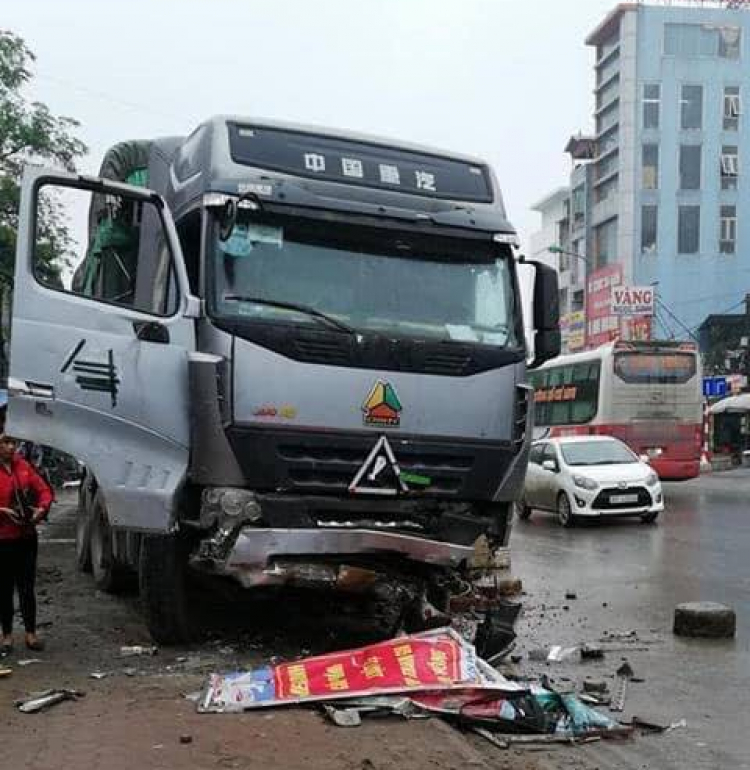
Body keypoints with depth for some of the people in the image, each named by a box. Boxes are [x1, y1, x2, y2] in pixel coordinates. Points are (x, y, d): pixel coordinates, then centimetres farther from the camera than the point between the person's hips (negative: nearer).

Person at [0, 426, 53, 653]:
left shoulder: (23, 466, 4)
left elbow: (44, 490, 8)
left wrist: (41, 509, -9)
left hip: (26, 536, 3)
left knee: (27, 587, 9)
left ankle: (30, 632, 19)